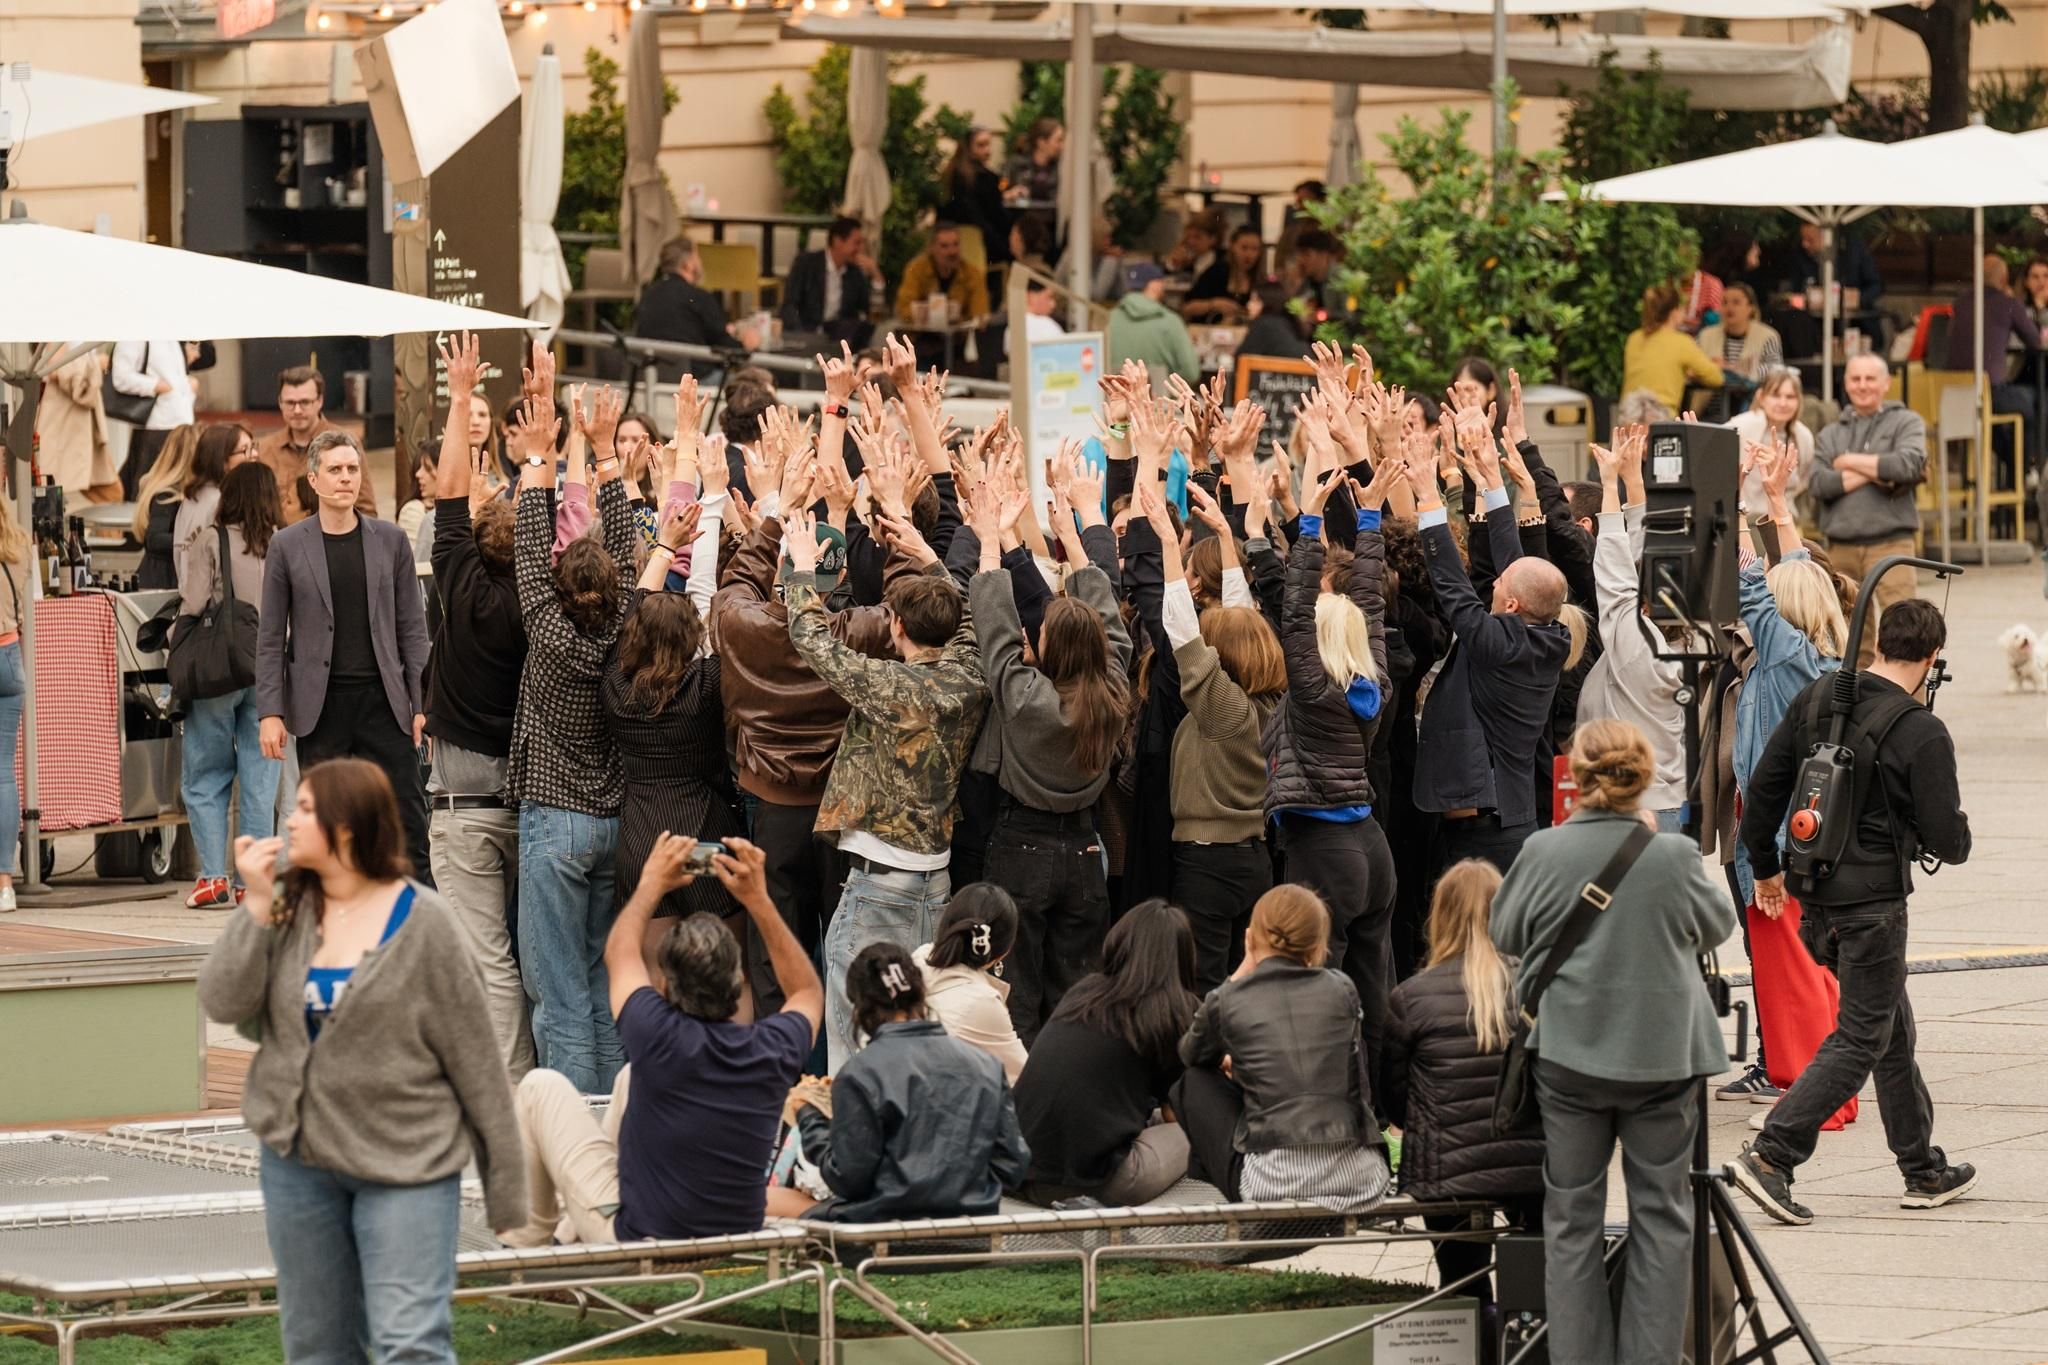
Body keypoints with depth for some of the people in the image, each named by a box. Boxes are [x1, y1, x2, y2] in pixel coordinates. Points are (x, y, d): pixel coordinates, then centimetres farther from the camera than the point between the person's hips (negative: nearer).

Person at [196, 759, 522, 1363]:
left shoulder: (421, 923, -9)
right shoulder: (287, 915, 3)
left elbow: (474, 1057, -7)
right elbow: (224, 1003, -7)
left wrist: (504, 1177, -6)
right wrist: (256, 905, -12)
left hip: (405, 1161, -5)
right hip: (299, 1161, 5)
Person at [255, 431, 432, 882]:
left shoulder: (391, 540, 7)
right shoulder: (287, 546, 4)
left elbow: (412, 628, 8)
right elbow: (271, 637, 4)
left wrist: (421, 703, 0)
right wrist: (270, 711, -4)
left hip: (383, 701, 1)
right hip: (321, 705, -1)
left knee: (408, 823, -4)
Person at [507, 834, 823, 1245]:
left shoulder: (659, 1040, -24)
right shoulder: (773, 1051, -15)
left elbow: (619, 953, -1)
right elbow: (807, 992, 12)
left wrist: (652, 884, 14)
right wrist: (757, 899, 9)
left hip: (633, 1238, -5)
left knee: (541, 1087, 9)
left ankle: (527, 1241, 24)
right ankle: (572, 1234, 35)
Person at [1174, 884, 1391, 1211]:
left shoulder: (1227, 1001, 1)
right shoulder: (1342, 990, 8)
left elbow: (1189, 1055, 25)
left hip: (1271, 1184, -3)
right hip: (1358, 1180, 3)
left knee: (1196, 1082, 21)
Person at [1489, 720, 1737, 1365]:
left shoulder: (1543, 851, -11)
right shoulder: (1673, 856, -14)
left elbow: (1505, 932, 4)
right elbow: (1719, 924, 6)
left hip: (1567, 1053, 1)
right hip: (1660, 1054, -1)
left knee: (1572, 1215, 11)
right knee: (1661, 1214, 10)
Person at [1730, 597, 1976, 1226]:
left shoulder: (1816, 698, 2)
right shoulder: (1922, 733, -15)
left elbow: (1763, 787, 5)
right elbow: (1946, 838, -13)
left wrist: (1765, 867, 18)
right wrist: (1960, 832, 11)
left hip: (1814, 892, 7)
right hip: (1872, 901, -7)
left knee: (1894, 1029, 18)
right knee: (1860, 1039, 0)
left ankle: (1924, 1171, 26)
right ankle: (1770, 1156, -12)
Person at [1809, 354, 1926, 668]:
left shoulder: (1906, 423, 8)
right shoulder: (1830, 434, 17)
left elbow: (1910, 465, -12)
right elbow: (1818, 484, 1)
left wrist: (1851, 462, -2)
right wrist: (1873, 473, -7)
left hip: (1889, 541, -4)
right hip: (1841, 545, 4)